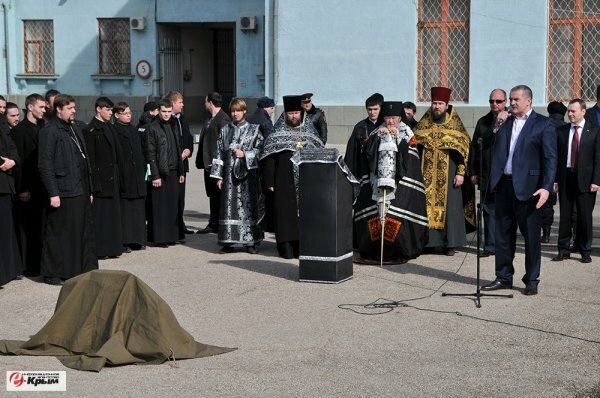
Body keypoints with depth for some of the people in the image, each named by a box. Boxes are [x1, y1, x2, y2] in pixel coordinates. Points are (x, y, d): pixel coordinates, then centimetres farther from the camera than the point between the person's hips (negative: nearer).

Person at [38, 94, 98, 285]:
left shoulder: (75, 129, 16)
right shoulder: (49, 131, -9)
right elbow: (45, 165, -13)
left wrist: (89, 189, 17)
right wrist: (53, 193, -17)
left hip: (81, 191, 8)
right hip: (62, 192, -8)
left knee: (84, 232, 10)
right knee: (58, 234, 0)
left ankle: (84, 268, 18)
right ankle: (52, 273, 9)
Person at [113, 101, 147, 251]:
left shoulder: (134, 131, 17)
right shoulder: (114, 131, -6)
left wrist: (143, 168, 11)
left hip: (137, 176, 7)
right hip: (123, 175, -7)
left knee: (138, 208, 8)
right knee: (124, 208, -5)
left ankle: (137, 240, 13)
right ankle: (124, 240, -1)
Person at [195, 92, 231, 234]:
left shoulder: (223, 119, -13)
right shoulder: (211, 118, 16)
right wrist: (201, 160, 14)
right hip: (209, 163, 9)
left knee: (217, 195, -3)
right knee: (212, 195, 11)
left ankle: (215, 225, 2)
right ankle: (213, 224, 16)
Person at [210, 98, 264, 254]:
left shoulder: (254, 130, 5)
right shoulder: (225, 130, 11)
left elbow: (260, 150, 2)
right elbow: (219, 153, 10)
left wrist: (245, 154, -13)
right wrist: (218, 176, 4)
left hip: (248, 173, -2)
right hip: (229, 174, 2)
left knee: (248, 206, -1)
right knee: (229, 206, -2)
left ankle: (250, 242, 7)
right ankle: (228, 242, 2)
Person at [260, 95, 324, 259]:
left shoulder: (309, 131, 10)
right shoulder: (278, 133, 2)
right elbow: (269, 158, -2)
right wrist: (269, 181, -9)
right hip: (284, 182, -3)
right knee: (285, 213, -2)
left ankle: (302, 246, 10)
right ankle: (286, 247, 2)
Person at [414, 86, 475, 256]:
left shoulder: (455, 124, -1)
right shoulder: (424, 123, 7)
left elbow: (464, 148, -3)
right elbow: (415, 145, 11)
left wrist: (461, 172, -10)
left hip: (448, 173, -2)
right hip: (427, 173, 2)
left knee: (449, 205, -1)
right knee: (427, 205, 1)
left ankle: (450, 243, 4)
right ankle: (428, 240, 7)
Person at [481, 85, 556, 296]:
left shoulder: (543, 124, -1)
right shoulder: (504, 122, 14)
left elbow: (550, 158, -6)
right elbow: (484, 145, 11)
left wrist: (546, 187, -16)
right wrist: (497, 127, -2)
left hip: (527, 187, -5)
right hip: (503, 184, 5)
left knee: (531, 235, 1)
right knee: (503, 233, 11)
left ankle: (532, 280, 11)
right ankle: (504, 277, 21)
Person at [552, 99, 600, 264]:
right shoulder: (560, 131, 8)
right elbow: (556, 156, 7)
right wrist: (554, 179, 1)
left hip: (585, 179, -2)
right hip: (565, 177, 2)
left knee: (585, 216, 2)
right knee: (565, 215, 5)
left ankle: (585, 251, 12)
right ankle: (563, 250, 13)